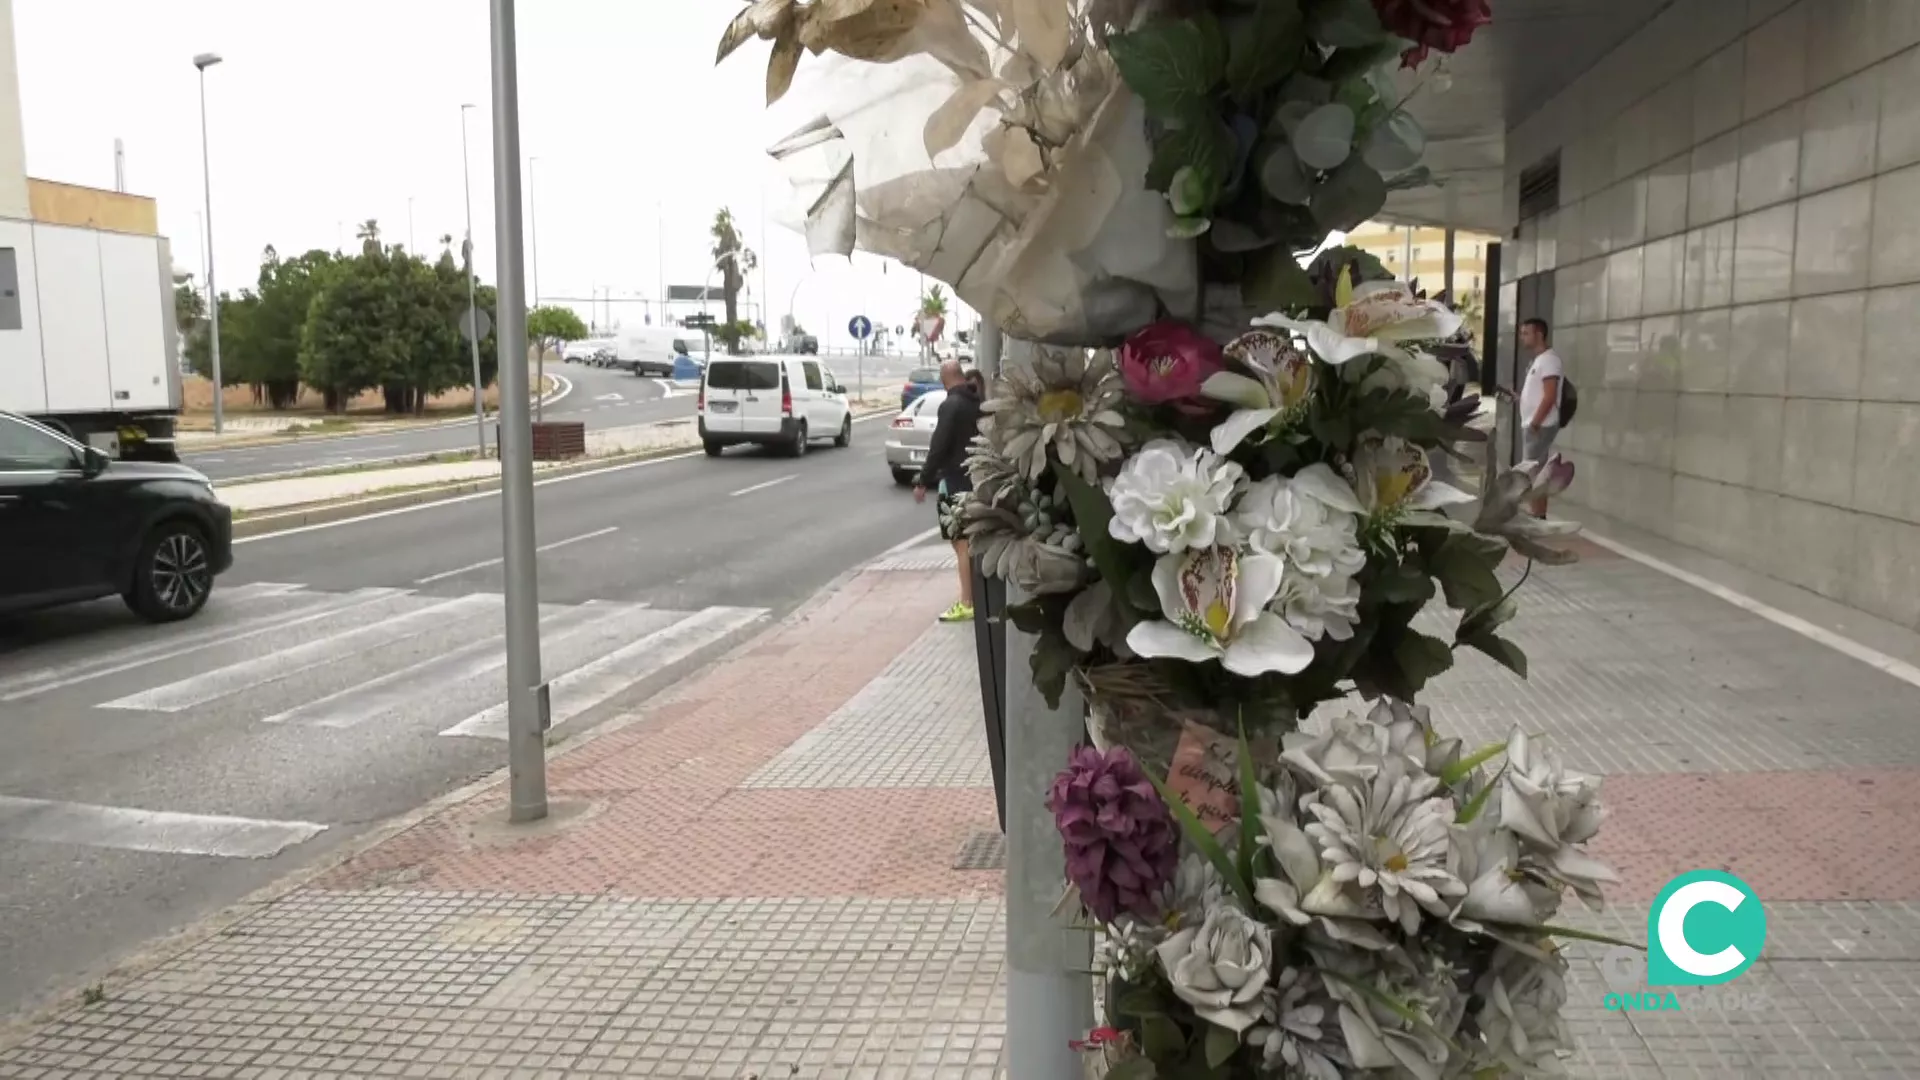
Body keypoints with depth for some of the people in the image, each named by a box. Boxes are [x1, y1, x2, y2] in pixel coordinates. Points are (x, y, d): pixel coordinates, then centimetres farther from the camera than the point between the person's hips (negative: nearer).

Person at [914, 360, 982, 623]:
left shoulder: (951, 405, -16)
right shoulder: (977, 401, 9)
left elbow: (939, 446, -19)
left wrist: (923, 481, -14)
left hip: (957, 481, -8)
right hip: (978, 477, 8)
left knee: (962, 542, -8)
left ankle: (967, 604, -9)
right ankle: (976, 596, 26)